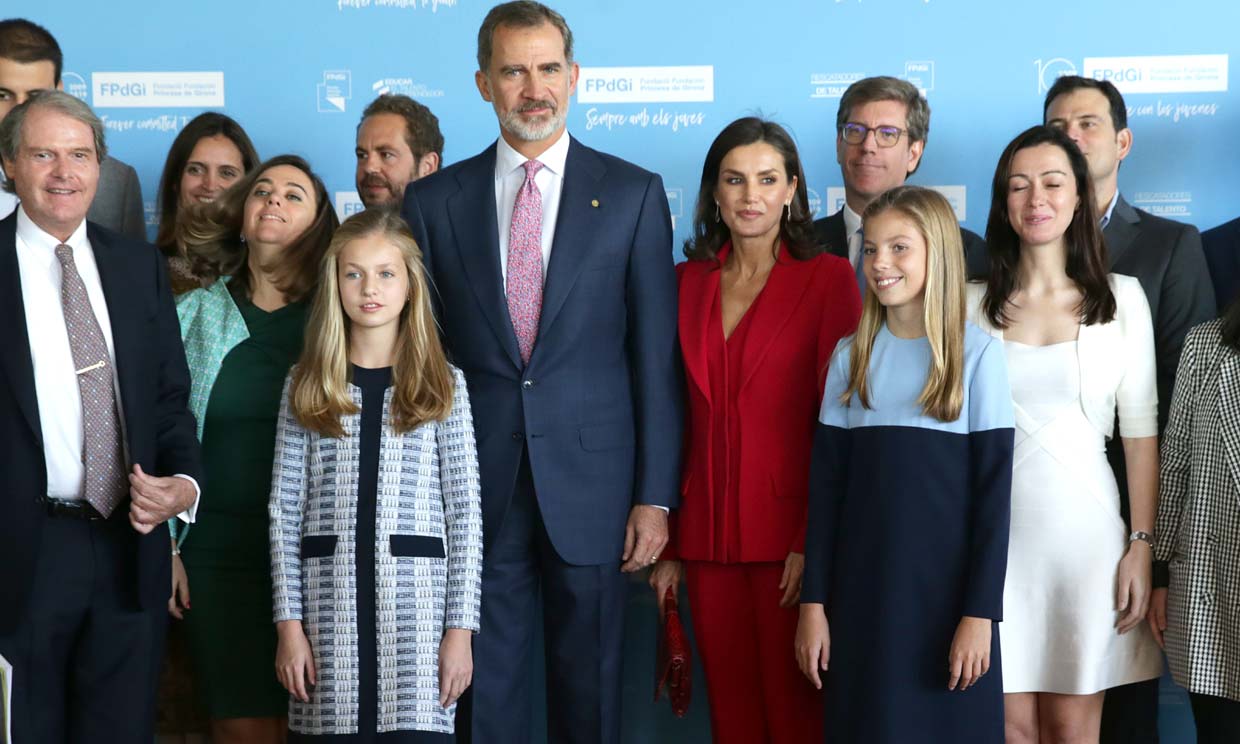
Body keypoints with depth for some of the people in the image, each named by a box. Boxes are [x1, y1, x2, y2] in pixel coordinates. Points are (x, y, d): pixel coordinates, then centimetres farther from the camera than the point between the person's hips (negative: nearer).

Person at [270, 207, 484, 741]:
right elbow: (285, 508, 5)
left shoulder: (443, 383, 6)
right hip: (330, 600, 1)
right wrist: (289, 622, -1)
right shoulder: (306, 385, 8)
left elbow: (464, 510, 2)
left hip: (416, 598, -1)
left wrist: (461, 626, -3)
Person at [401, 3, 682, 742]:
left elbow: (657, 355, 0)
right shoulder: (435, 199, 5)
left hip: (591, 480, -1)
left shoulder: (634, 194, 2)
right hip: (475, 487, 1)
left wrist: (656, 495, -4)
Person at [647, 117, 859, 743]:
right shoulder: (689, 281, 10)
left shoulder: (829, 279, -3)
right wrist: (667, 545, 7)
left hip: (788, 532, -4)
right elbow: (677, 418, 11)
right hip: (708, 535, 4)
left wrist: (812, 543, -14)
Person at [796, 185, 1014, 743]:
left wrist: (980, 614, -11)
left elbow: (994, 489, -6)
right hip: (862, 590, 3)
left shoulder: (978, 354, -5)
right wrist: (813, 603, 1)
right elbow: (826, 486, 5)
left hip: (946, 591, -3)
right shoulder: (852, 356, 5)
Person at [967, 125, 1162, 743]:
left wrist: (1142, 545, -3)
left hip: (1085, 531, 0)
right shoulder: (971, 304, 4)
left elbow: (1140, 431, 3)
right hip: (997, 533, 0)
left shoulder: (1121, 298, 3)